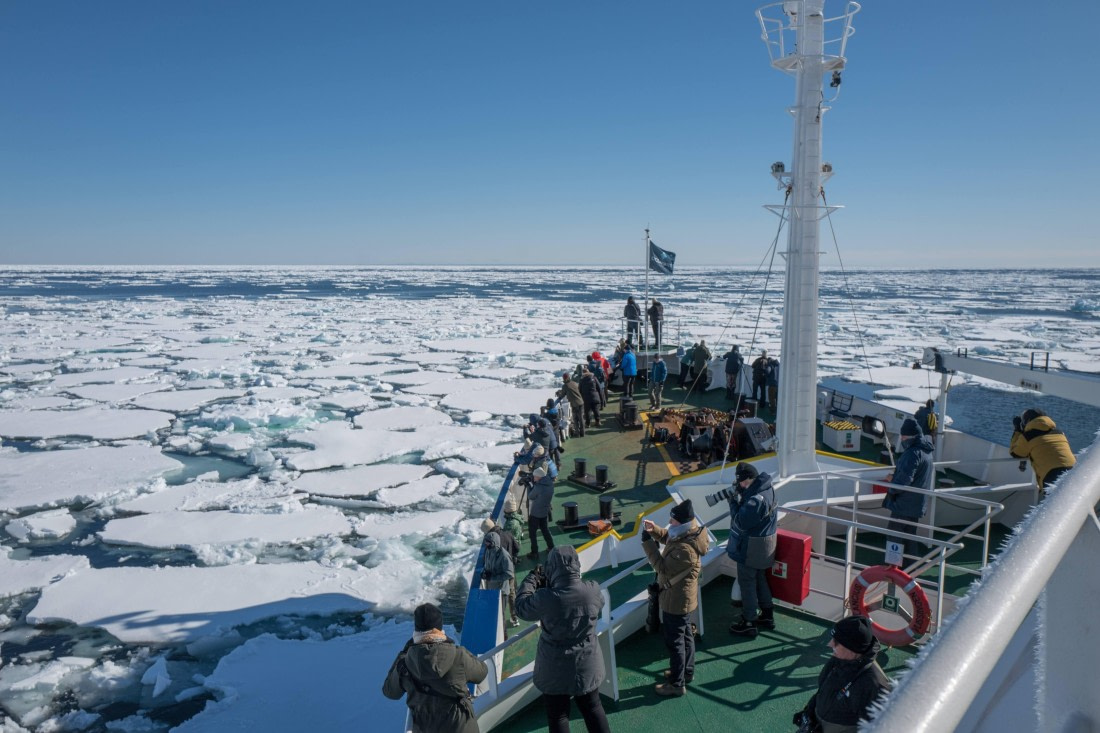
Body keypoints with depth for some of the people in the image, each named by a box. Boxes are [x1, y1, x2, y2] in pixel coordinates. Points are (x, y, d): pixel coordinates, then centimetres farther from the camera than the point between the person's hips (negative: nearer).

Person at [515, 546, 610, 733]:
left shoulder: (545, 598, -28)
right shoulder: (593, 590, -18)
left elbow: (521, 607, -8)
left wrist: (531, 579, 6)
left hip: (555, 668, -3)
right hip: (587, 664, 3)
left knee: (557, 715, 16)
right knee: (593, 708, 23)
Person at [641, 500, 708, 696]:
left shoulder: (685, 549, -36)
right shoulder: (687, 533, -6)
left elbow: (663, 568, -30)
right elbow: (667, 537, 13)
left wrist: (648, 543, -29)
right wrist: (654, 530, -8)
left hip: (676, 600, -10)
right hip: (681, 597, 10)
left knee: (674, 641, 6)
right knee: (685, 634, 25)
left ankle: (676, 684, 21)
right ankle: (687, 671, 44)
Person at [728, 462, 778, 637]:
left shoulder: (756, 499, -31)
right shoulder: (766, 488, 0)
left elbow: (740, 522, -26)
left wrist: (734, 501, -15)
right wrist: (739, 494, -7)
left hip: (752, 545, -10)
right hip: (766, 540, 10)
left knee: (746, 582, 4)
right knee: (759, 578, 23)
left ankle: (749, 623, 14)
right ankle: (767, 615, 36)